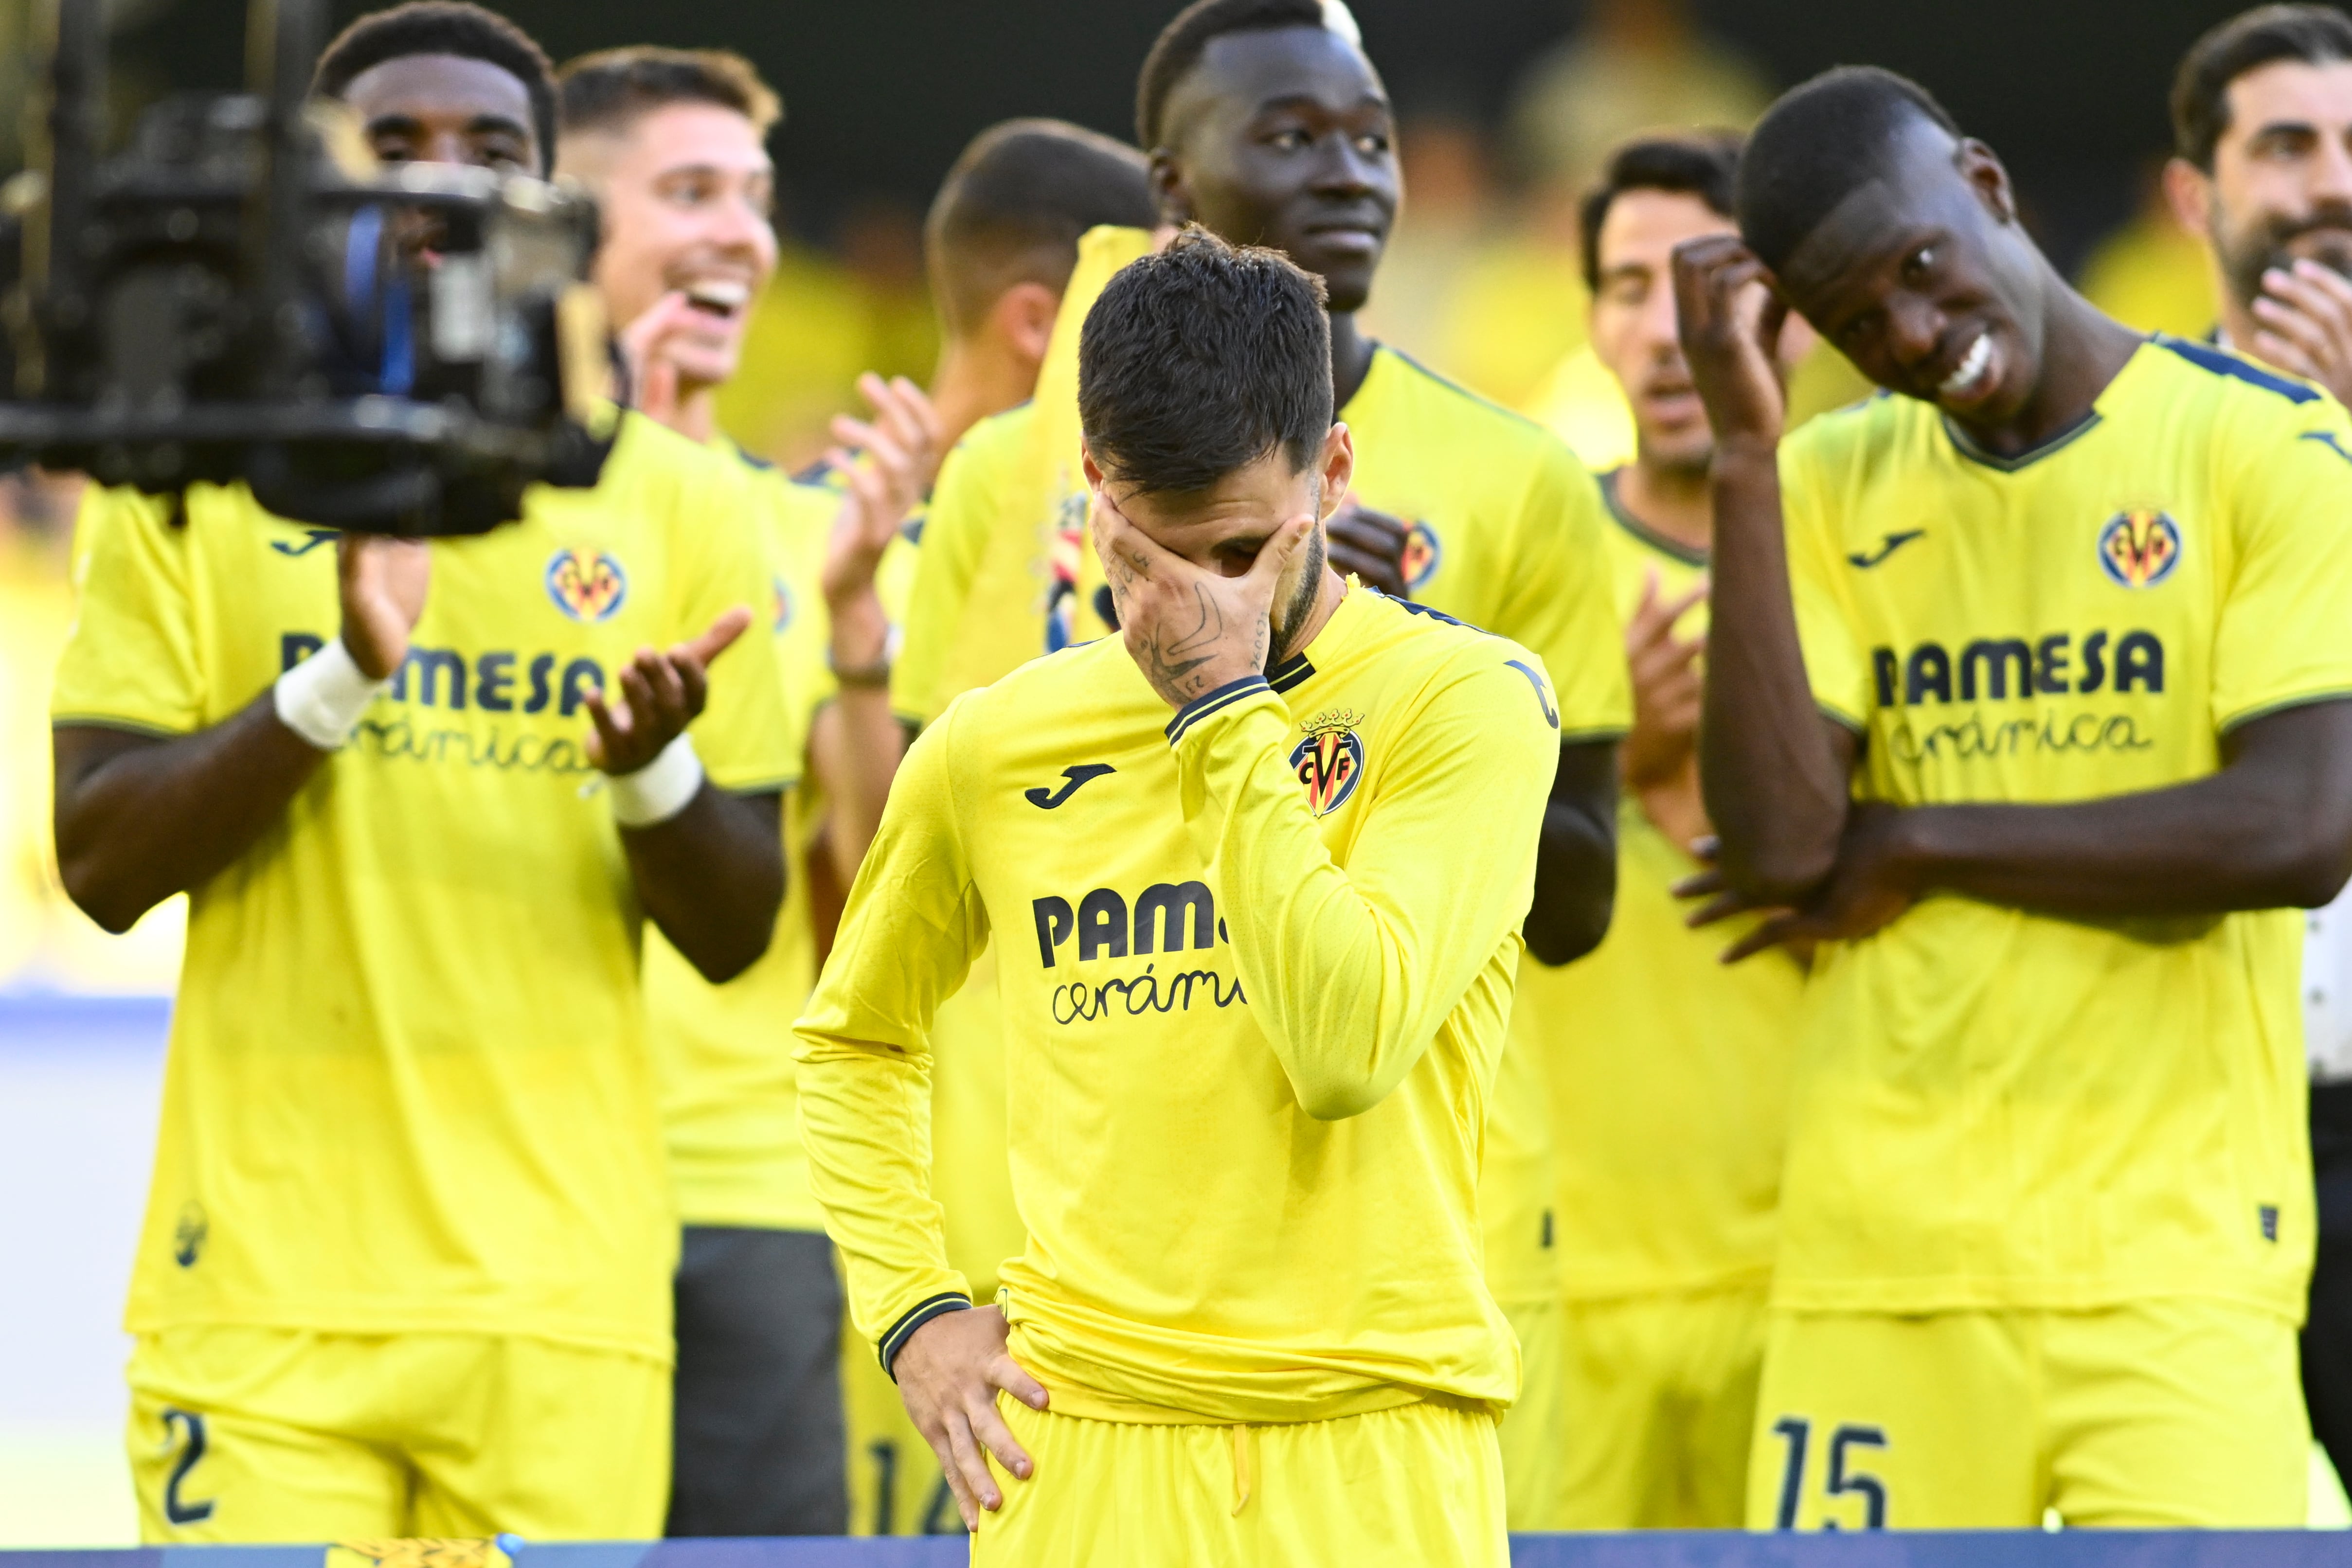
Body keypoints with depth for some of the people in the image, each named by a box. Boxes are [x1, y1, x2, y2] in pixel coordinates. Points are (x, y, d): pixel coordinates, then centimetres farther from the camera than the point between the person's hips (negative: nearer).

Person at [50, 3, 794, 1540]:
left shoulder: (678, 504, 9)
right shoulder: (199, 478, 6)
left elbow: (736, 937, 10)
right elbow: (100, 866, -1)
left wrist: (649, 771, -11)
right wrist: (335, 683, -14)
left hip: (567, 1293, 1)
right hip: (266, 1282, -1)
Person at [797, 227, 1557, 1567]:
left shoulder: (1466, 700, -1)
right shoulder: (997, 749, 9)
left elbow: (1348, 1046, -16)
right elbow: (854, 1038, 25)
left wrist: (1227, 704, -11)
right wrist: (912, 1308, 11)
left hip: (1372, 1455, -2)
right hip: (1083, 1447, 2)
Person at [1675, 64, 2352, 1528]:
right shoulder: (1829, 486, 12)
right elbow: (1776, 837, -2)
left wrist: (1913, 843, -4)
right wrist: (1743, 451, -4)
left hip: (2172, 1267, -3)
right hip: (1877, 1266, 3)